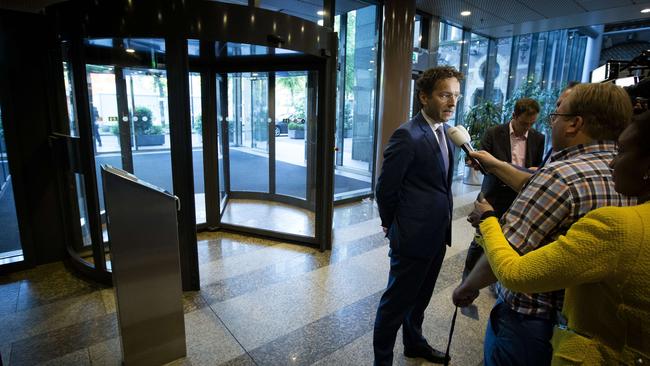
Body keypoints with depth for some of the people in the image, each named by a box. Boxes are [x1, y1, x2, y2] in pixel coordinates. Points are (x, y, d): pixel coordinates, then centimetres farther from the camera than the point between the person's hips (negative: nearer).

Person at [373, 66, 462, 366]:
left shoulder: (444, 132, 7)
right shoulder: (407, 135, -20)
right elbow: (385, 188, -15)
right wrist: (391, 225, -2)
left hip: (437, 234, 8)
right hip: (413, 236, -8)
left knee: (420, 297, 26)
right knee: (396, 302, 8)